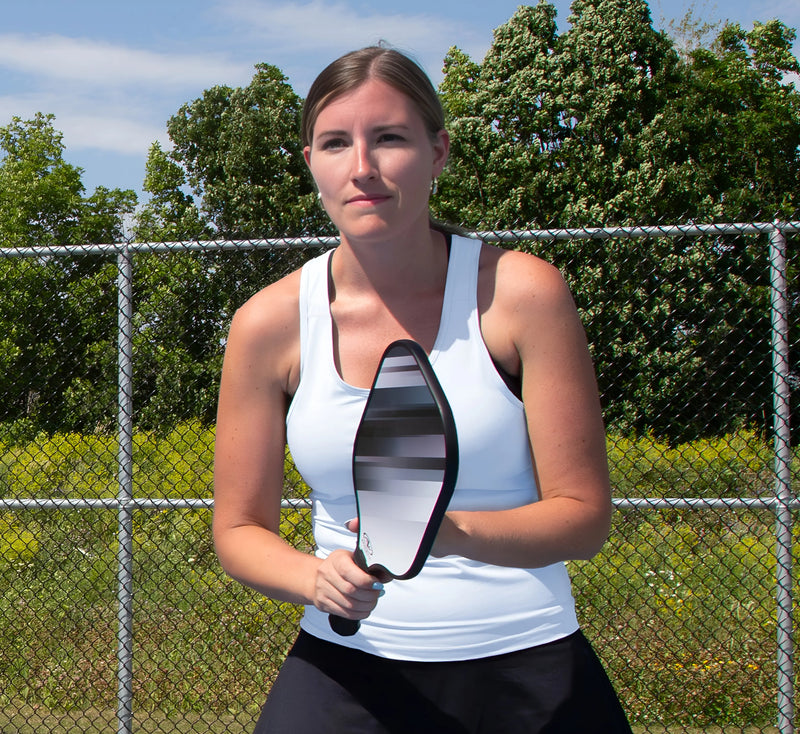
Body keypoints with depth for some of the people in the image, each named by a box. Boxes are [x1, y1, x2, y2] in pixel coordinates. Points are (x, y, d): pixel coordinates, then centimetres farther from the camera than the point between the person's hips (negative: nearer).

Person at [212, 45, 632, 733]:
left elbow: (583, 515, -8)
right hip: (349, 671, 2)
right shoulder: (269, 323, -3)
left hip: (527, 674, -1)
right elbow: (239, 528, 4)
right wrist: (318, 577, -18)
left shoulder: (522, 292, -9)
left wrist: (450, 532, -26)